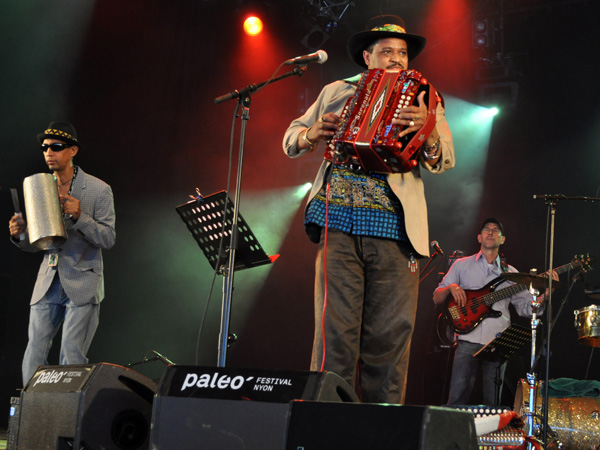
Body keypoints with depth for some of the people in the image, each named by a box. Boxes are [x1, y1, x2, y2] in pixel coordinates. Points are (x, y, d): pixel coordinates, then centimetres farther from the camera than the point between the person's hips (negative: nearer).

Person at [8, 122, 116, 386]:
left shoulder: (98, 190, -1)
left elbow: (108, 239, -7)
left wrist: (79, 217, -21)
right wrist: (20, 235, -7)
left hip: (81, 285, -4)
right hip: (48, 284, 4)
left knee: (72, 357, -9)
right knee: (33, 355, -1)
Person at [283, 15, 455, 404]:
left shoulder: (423, 100, 17)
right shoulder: (337, 92, 19)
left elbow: (444, 159, 4)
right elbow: (291, 139, 25)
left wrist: (427, 131, -17)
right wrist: (312, 135, 2)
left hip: (394, 229, 0)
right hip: (340, 222, 0)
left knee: (390, 336, -3)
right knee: (336, 330, -7)